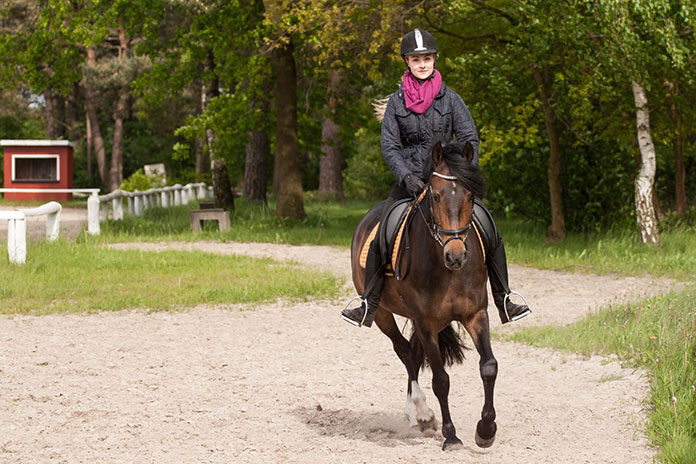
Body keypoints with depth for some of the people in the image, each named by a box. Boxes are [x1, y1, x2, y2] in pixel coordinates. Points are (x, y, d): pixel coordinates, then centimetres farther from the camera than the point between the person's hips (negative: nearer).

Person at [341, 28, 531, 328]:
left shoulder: (450, 99, 1)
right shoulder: (396, 102, 3)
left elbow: (470, 140, -1)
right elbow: (389, 146, 0)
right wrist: (406, 177, -17)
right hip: (410, 181, 0)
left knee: (491, 235, -10)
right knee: (379, 238, -12)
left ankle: (504, 302, 3)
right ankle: (368, 305, 1)